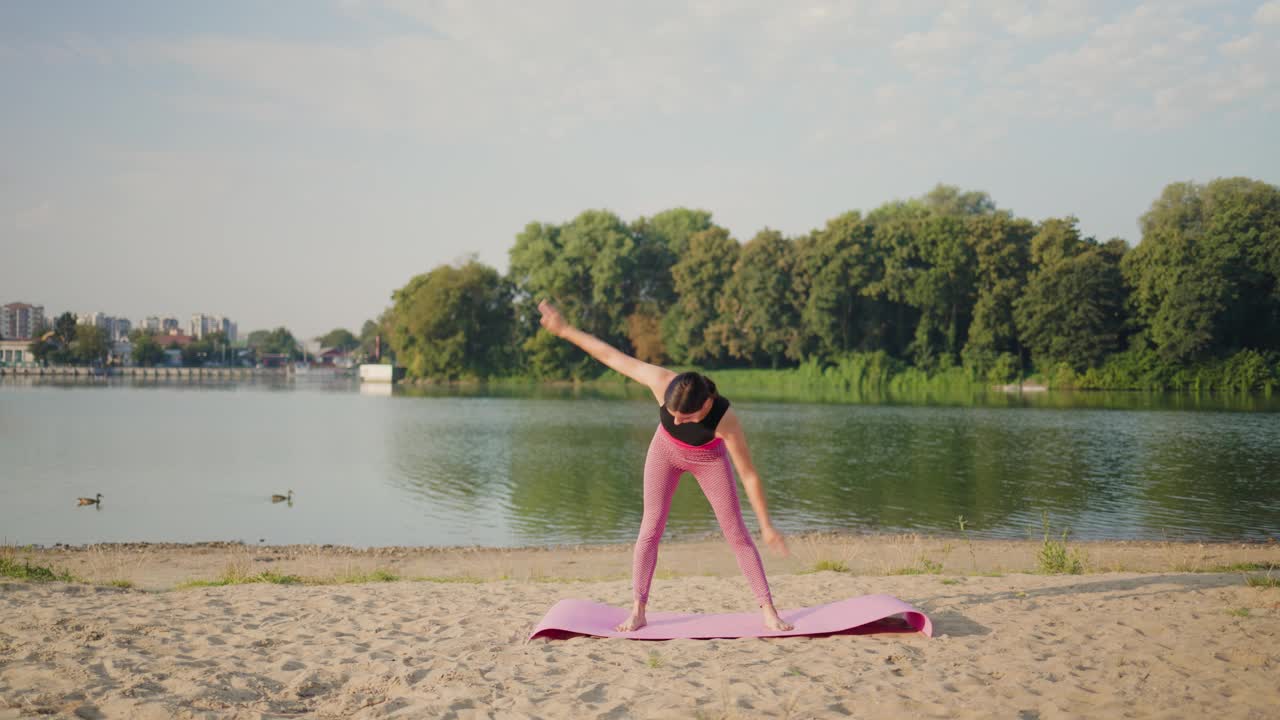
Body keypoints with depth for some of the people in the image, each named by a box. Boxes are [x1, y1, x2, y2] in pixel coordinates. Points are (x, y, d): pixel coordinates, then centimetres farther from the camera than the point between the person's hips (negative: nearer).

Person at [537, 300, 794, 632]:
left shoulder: (726, 421, -41)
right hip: (665, 451, 2)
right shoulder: (662, 382, -38)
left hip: (708, 459, -2)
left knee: (736, 533, -2)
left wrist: (767, 527, -25)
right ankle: (637, 612, 3)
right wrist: (565, 329, -20)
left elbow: (749, 476, -31)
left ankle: (768, 611, 5)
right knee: (651, 529, -4)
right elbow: (612, 356, -26)